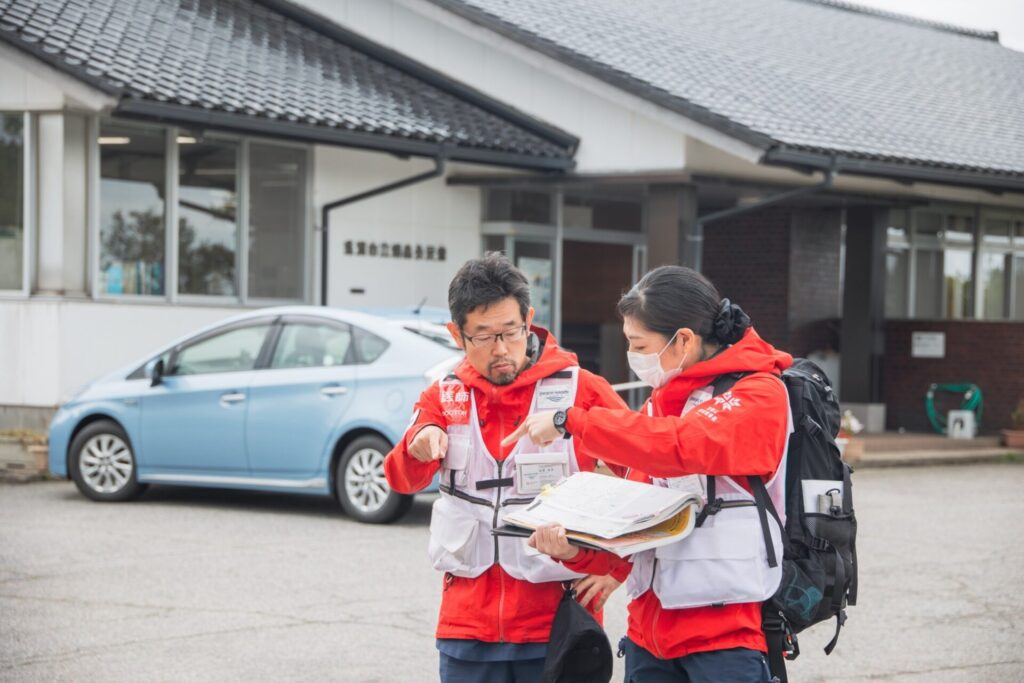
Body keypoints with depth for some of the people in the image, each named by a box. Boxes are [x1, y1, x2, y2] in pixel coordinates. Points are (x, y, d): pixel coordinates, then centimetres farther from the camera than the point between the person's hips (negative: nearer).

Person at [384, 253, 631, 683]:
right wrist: (419, 446, -27)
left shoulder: (580, 390, -4)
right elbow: (403, 480, -4)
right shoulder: (445, 396, 8)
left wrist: (618, 567, -7)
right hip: (469, 619, 3)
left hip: (556, 618, -3)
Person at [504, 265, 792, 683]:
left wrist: (571, 421, -18)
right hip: (650, 629, 7)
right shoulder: (659, 406, 16)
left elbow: (681, 446, -25)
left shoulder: (759, 395, -7)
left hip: (725, 635, -7)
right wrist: (576, 549, -5)